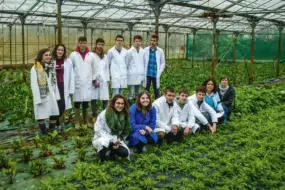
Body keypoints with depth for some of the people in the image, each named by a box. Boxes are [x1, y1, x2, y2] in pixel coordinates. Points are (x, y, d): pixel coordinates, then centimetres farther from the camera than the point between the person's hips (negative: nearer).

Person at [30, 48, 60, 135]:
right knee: (41, 116, 0)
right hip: (41, 97, -6)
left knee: (54, 115, 6)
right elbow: (34, 85, -11)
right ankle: (45, 135, 9)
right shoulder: (35, 68, -7)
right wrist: (38, 99, -16)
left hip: (51, 96, 6)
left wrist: (56, 95, 8)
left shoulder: (52, 67, 12)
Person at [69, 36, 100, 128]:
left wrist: (94, 80, 7)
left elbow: (95, 68, 9)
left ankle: (86, 122, 22)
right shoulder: (73, 55, -2)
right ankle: (77, 123, 12)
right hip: (77, 83, -2)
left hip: (87, 83, 2)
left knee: (86, 103, 10)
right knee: (77, 103, 3)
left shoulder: (91, 55, 3)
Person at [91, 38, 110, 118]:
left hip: (103, 81, 4)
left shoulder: (105, 56, 18)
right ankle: (94, 116, 6)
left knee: (105, 99, -3)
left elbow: (107, 68, 16)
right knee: (94, 98, -2)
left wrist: (108, 80, 7)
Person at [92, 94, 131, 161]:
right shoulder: (104, 114, -17)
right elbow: (98, 130, -18)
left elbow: (125, 132, 3)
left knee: (125, 153, -19)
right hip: (101, 139, -4)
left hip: (116, 140, 4)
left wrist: (118, 140, -15)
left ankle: (109, 152, 12)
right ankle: (102, 160, -9)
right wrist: (113, 140, -24)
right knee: (105, 141, -39)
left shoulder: (125, 115, -2)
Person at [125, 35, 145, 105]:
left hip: (140, 76, 4)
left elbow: (143, 63, 9)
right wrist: (126, 74, 3)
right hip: (132, 76, -4)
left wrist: (143, 74, 5)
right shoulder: (130, 52, -5)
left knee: (138, 94, 12)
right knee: (130, 94, 0)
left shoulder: (142, 51, 5)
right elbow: (126, 64, 1)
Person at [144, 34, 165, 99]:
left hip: (155, 75, 0)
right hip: (147, 74, 0)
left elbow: (163, 63, 5)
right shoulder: (145, 50, 1)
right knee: (146, 90, 6)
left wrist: (159, 73, -3)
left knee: (156, 90, 7)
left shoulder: (160, 51, 2)